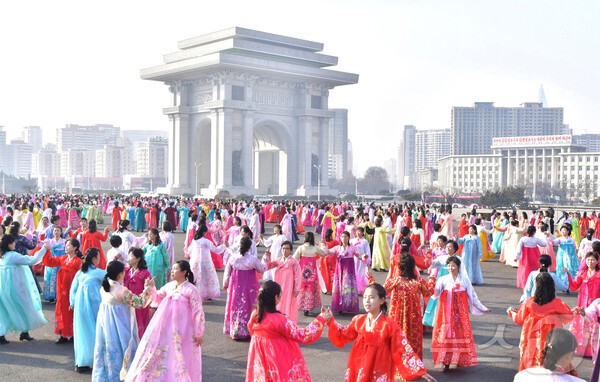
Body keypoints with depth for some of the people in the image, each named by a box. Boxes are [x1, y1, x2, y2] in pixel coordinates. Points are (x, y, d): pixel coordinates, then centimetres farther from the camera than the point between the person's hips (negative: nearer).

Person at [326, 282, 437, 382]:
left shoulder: (389, 325, -12)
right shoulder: (358, 320, 1)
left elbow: (403, 350, -11)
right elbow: (343, 335, 15)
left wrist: (419, 370, -16)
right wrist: (331, 321, 4)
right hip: (357, 371, 4)